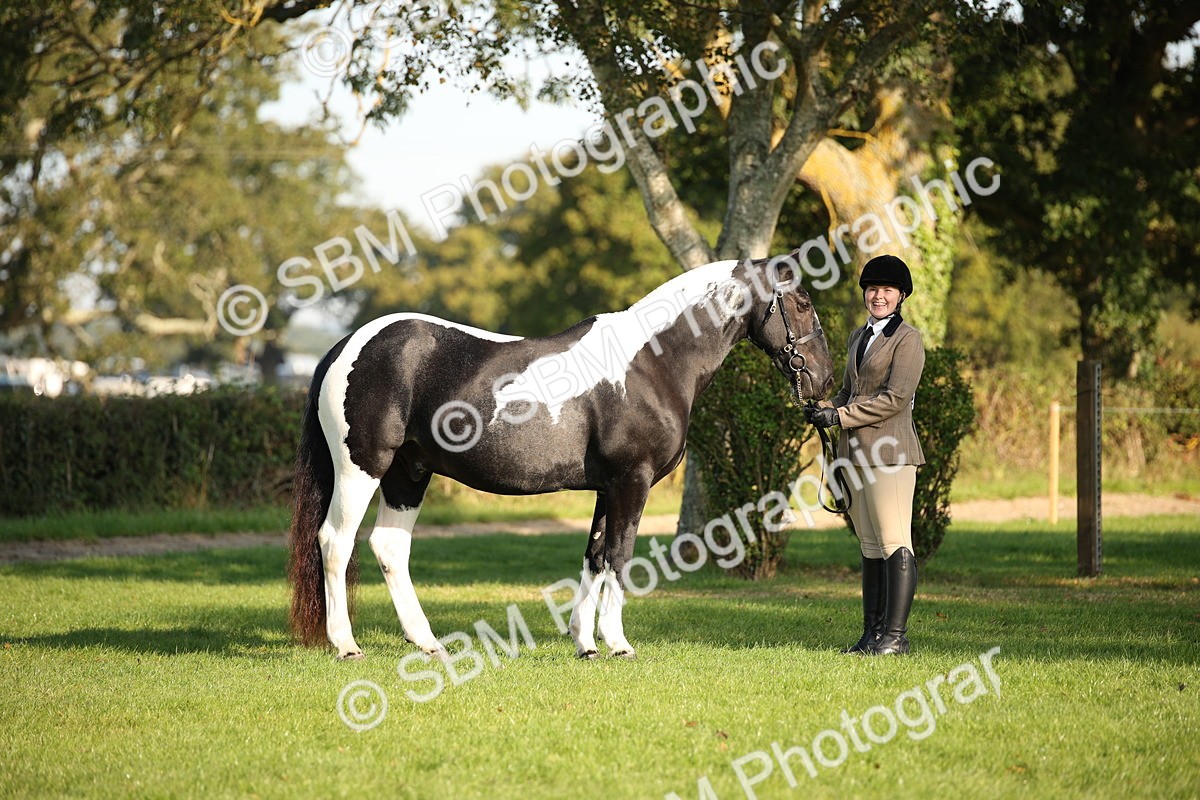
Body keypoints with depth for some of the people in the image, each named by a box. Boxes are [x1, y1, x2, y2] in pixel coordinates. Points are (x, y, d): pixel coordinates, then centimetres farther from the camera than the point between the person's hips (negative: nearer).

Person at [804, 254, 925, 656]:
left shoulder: (907, 339, -5)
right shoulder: (859, 337, 19)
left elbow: (896, 397, -14)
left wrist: (840, 416, -13)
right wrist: (825, 409, 4)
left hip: (889, 451, -8)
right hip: (855, 453, 8)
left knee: (895, 543, -8)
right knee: (870, 547, 9)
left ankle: (896, 634, -8)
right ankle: (872, 633, 12)